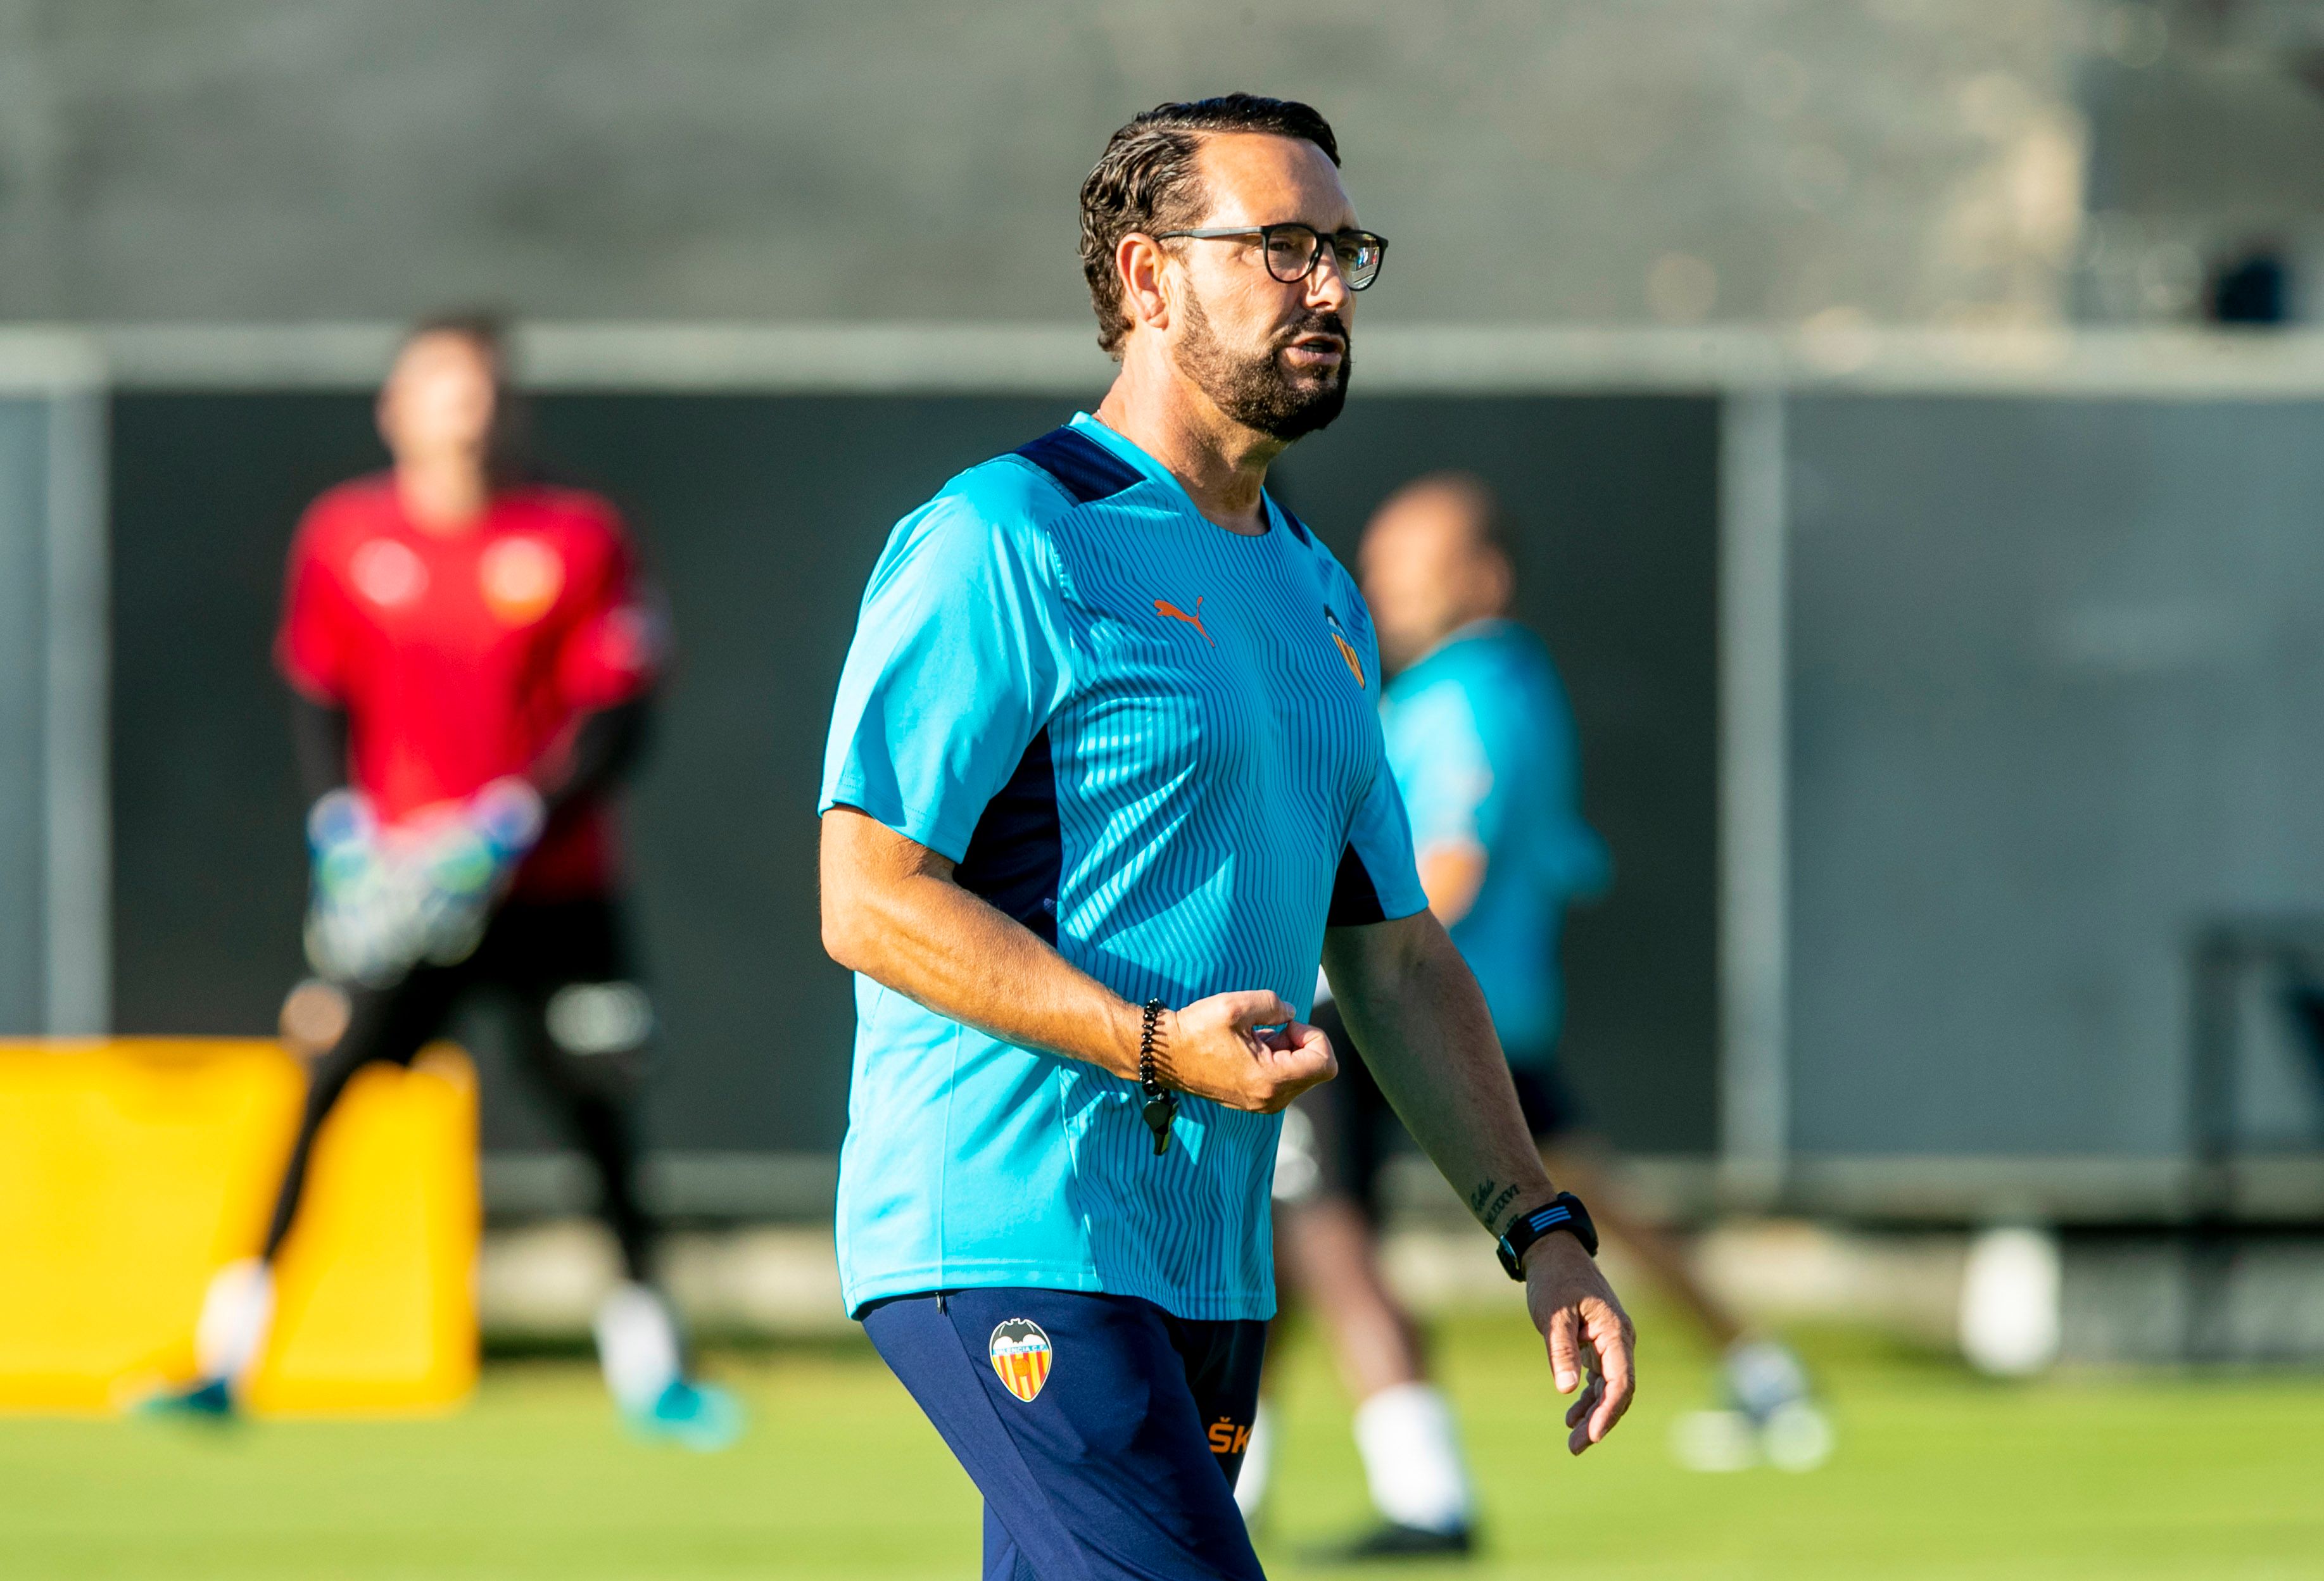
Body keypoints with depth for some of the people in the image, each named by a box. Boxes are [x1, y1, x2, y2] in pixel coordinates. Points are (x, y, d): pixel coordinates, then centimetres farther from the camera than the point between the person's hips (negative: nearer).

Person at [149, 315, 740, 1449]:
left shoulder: (577, 539, -2)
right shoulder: (345, 536, 2)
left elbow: (616, 719, -4)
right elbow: (315, 700, 10)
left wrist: (513, 825, -17)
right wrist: (343, 832, -6)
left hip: (550, 882, 0)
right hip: (396, 889, 0)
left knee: (604, 1117, 4)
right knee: (321, 1092, -11)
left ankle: (649, 1372, 19)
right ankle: (224, 1362, -10)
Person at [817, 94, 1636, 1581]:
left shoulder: (1322, 598, 19)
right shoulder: (1005, 543, -8)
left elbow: (1397, 955, 22)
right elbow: (870, 900, -14)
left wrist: (1542, 1231, 13)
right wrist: (1156, 1044, -23)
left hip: (1215, 1275, 8)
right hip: (1010, 1250, -8)